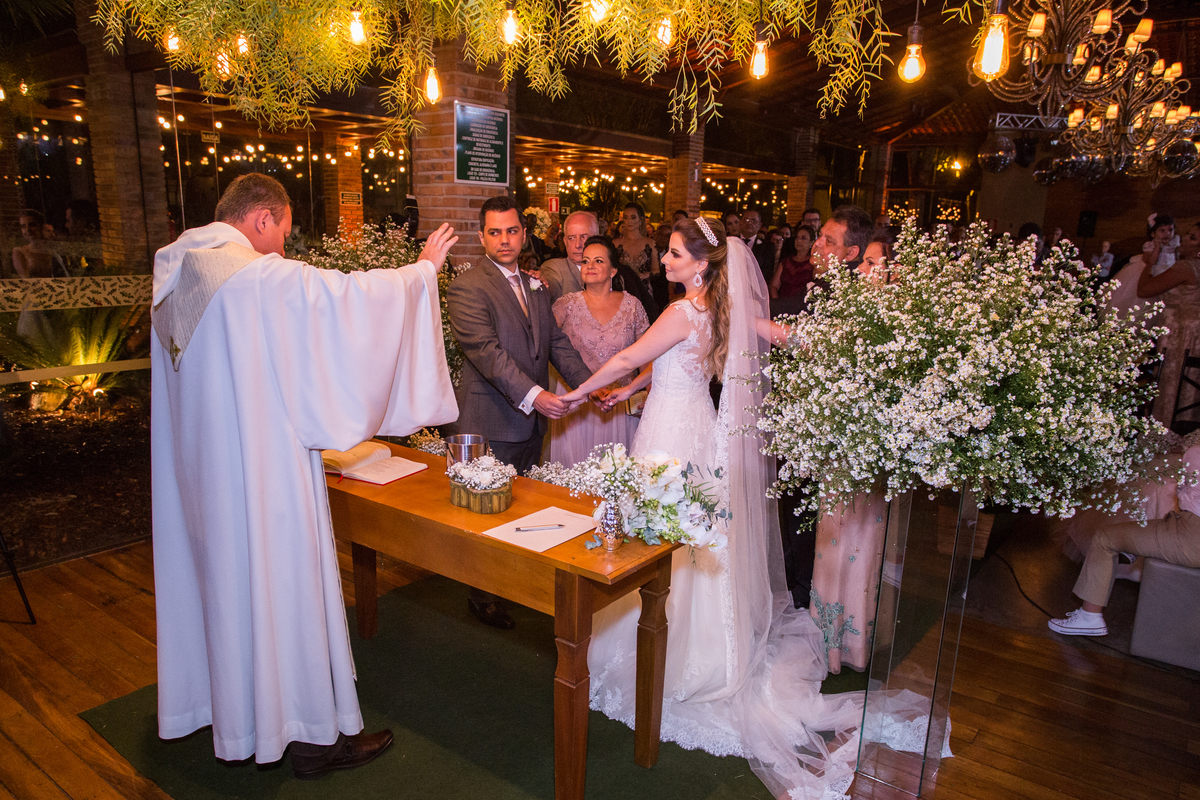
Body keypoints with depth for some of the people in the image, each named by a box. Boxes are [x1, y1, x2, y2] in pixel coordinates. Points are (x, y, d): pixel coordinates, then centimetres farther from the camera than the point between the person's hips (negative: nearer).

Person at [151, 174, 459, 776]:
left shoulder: (169, 269, 6)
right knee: (281, 580, 2)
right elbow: (353, 295, -17)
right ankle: (314, 734, 16)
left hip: (191, 461, 9)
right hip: (258, 463, -9)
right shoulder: (262, 276, -20)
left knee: (216, 571, 21)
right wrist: (424, 268, -2)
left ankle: (218, 701, 42)